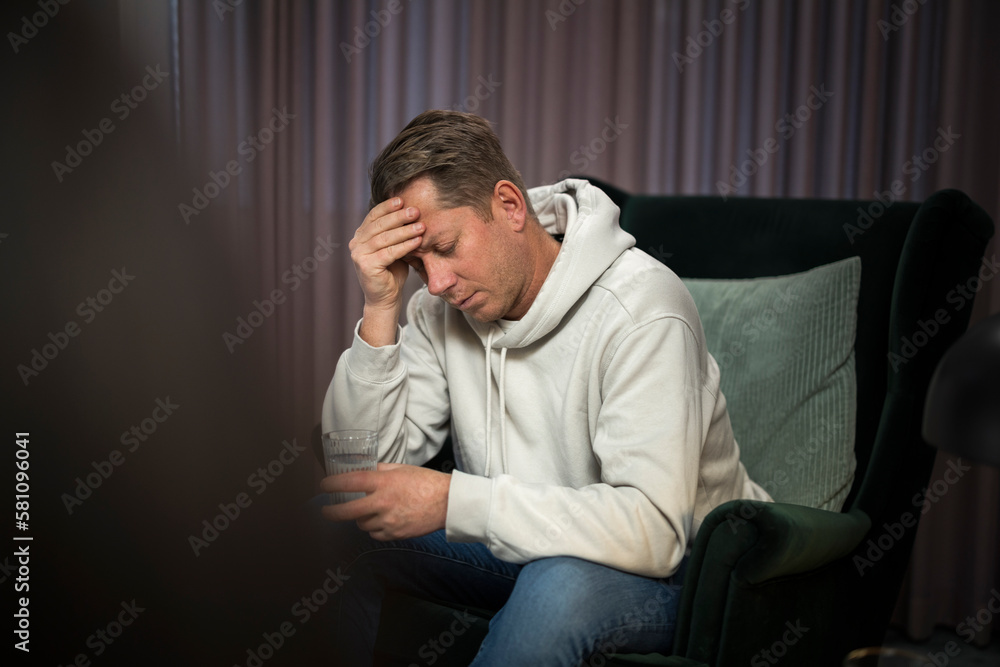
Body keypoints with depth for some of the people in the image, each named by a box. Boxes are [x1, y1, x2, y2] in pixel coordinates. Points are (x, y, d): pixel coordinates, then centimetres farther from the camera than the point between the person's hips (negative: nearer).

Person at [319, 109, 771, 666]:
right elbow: (368, 466, -9)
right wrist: (381, 308, -20)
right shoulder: (443, 306, -5)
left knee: (560, 583, -39)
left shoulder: (641, 310, -26)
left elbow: (652, 530, -34)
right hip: (520, 544, 6)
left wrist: (452, 500, -37)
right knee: (338, 524, -12)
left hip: (674, 564, -5)